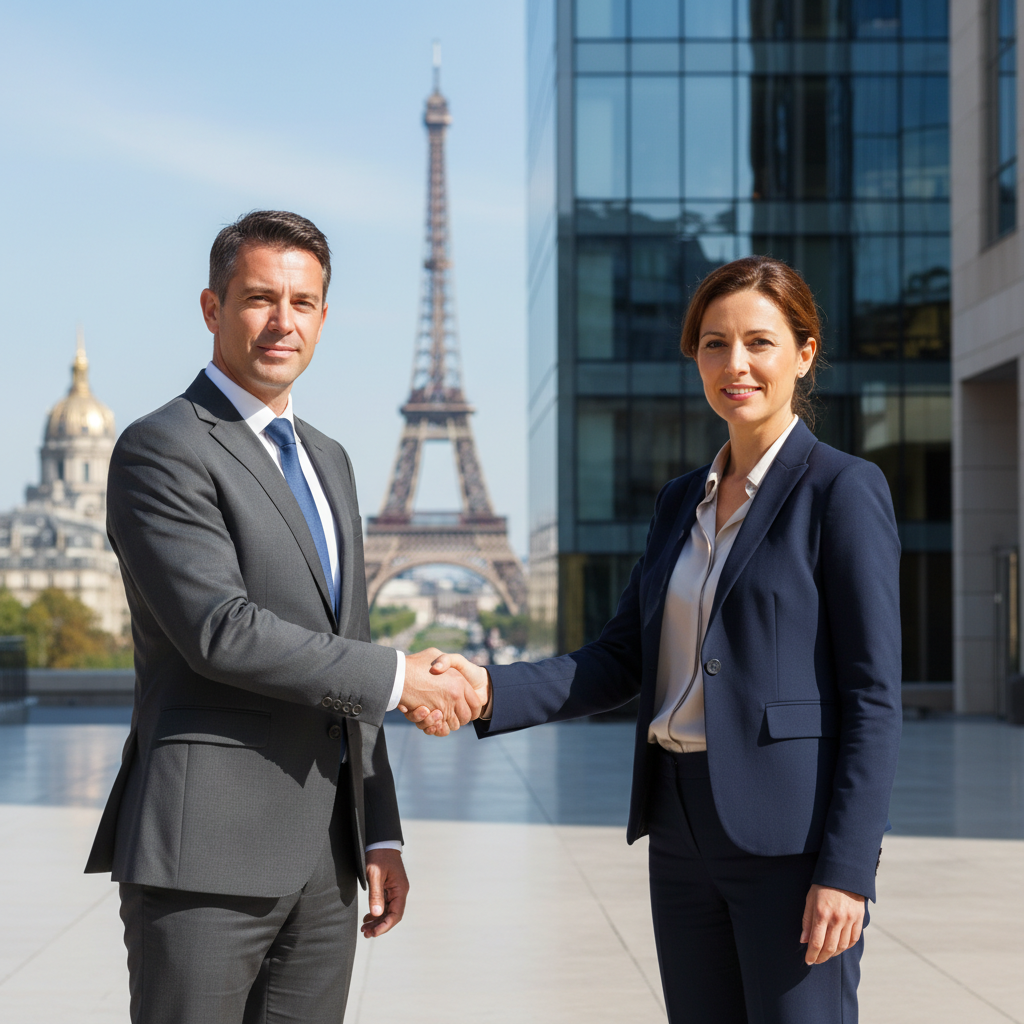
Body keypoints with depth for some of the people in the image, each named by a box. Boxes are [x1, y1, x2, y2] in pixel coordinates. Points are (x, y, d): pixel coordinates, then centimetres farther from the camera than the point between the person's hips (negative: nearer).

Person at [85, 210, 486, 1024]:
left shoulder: (328, 461, 19)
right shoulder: (161, 451, -7)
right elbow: (221, 630, -19)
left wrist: (380, 835, 14)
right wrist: (398, 676, -13)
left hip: (324, 856, 7)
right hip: (205, 851, -7)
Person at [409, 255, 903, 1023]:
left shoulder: (845, 490, -7)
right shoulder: (682, 503, 14)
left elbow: (873, 696, -11)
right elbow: (622, 662, 9)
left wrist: (846, 869, -18)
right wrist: (490, 691, -7)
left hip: (793, 836, -7)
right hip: (685, 829, 7)